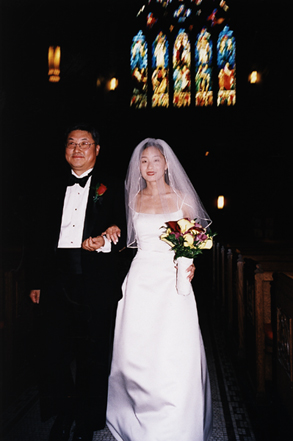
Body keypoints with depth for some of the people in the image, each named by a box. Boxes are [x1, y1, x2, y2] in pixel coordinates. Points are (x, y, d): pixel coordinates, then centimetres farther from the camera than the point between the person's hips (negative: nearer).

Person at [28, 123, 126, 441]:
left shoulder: (111, 188, 5)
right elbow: (43, 238, 15)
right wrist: (36, 280, 13)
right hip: (57, 280, 3)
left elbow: (123, 231, 3)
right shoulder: (55, 189, 16)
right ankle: (63, 414, 33)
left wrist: (105, 240, -19)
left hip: (96, 282, -3)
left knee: (93, 356, 7)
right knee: (54, 352, 9)